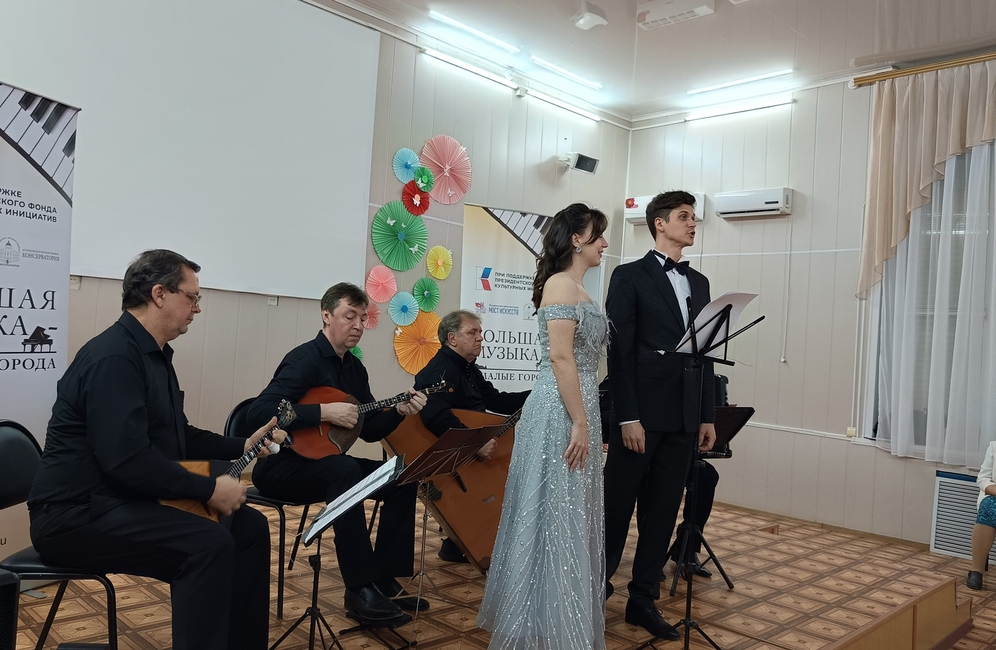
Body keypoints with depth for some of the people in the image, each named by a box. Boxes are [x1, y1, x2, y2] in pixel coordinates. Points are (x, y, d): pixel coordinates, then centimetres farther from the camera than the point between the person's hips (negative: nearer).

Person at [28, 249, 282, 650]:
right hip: (77, 513, -10)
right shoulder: (113, 356, -21)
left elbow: (176, 436, 23)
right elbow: (126, 459, -31)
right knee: (209, 543, -29)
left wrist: (242, 448, 11)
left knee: (250, 527, 2)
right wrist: (208, 490, -24)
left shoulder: (154, 355, 13)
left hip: (128, 499, 10)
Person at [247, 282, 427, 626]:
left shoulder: (354, 368, 9)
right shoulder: (305, 359, -17)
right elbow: (259, 411, -30)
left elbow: (370, 430, 10)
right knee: (345, 469, -37)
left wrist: (399, 410, -8)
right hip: (281, 466, -8)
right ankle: (360, 590, -31)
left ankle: (385, 580, -1)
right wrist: (325, 411, -31)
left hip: (326, 463, 9)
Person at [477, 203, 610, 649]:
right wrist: (580, 424, -21)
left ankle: (563, 613, 30)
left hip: (576, 411, 10)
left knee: (570, 517, 16)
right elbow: (561, 357, -21)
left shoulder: (576, 288, 17)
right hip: (561, 414, -10)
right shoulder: (561, 283, -13)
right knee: (556, 518, -1)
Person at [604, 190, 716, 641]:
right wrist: (628, 418, -15)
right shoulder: (629, 276, -3)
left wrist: (708, 416, 9)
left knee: (663, 512, 10)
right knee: (617, 510, 4)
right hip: (641, 415, -5)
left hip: (682, 419, 6)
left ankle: (643, 599, 22)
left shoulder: (699, 282, 15)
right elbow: (619, 351, -9)